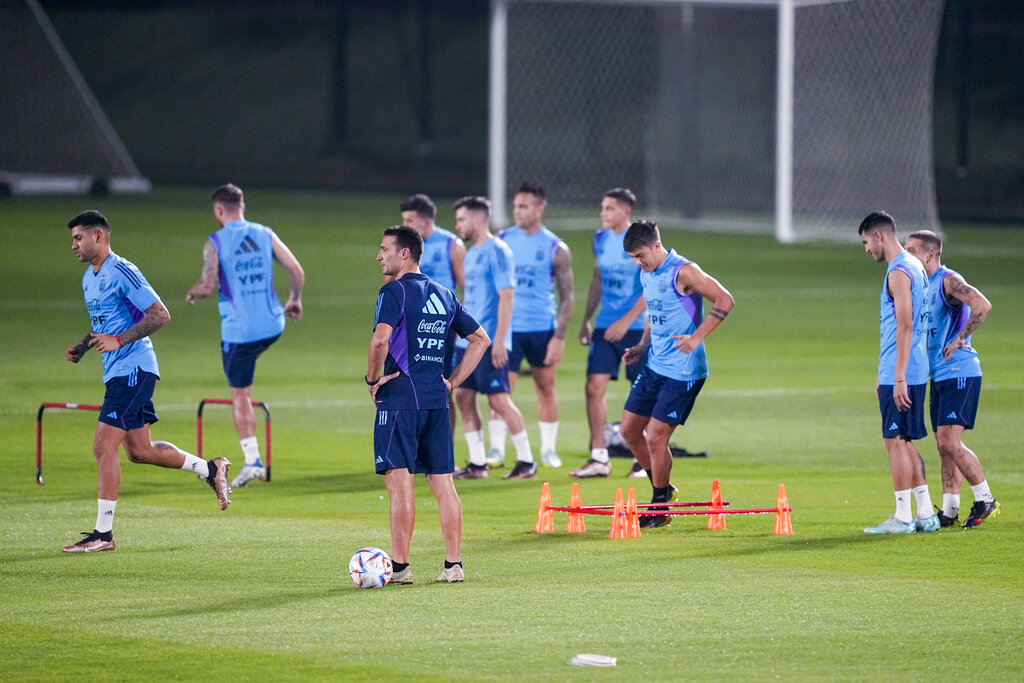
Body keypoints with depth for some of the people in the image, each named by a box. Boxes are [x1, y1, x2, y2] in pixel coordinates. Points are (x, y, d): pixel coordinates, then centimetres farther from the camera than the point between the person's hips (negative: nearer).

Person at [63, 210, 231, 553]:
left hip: (133, 369, -10)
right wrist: (83, 346, 10)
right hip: (117, 371, 10)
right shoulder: (89, 278, 15)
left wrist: (119, 340, -23)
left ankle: (103, 533, -10)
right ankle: (210, 469, 30)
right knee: (140, 450, 14)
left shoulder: (122, 272, -14)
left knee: (104, 446, -13)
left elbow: (160, 315, -17)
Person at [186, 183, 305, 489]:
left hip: (239, 330, -5)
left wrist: (192, 293, 5)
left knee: (240, 396, 4)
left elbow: (208, 285, -17)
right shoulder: (265, 235, 3)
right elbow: (296, 271, 0)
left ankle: (252, 461, -1)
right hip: (272, 325, 5)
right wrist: (294, 301, 17)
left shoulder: (215, 243, -9)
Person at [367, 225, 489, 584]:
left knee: (399, 481, -6)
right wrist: (452, 381, 18)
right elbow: (480, 338, 21)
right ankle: (453, 565, 6)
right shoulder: (444, 295, 15)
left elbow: (381, 339, -22)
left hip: (400, 397, -7)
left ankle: (400, 566, -7)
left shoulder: (395, 291, -7)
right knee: (443, 483, 7)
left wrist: (373, 379, -8)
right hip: (437, 400, 7)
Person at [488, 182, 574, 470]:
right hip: (507, 327, 1)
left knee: (546, 387, 9)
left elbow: (567, 297, 0)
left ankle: (549, 449, 21)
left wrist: (559, 336, -7)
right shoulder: (502, 241, 4)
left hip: (542, 329, -1)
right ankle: (497, 449, -3)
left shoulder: (556, 249, -2)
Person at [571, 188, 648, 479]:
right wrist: (586, 320, 17)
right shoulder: (601, 240, 10)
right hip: (605, 327, 6)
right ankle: (599, 458, -3)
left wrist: (626, 322, -20)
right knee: (594, 387, -5)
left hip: (636, 328, -6)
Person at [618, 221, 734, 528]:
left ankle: (660, 508, 7)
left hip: (683, 372, -9)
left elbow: (725, 301, -18)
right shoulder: (647, 275, 10)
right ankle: (664, 489, 28)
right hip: (654, 366, 9)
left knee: (656, 437, -9)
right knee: (630, 430, 10)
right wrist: (642, 346, 11)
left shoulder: (683, 272, -16)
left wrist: (696, 338, -24)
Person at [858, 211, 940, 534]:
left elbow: (905, 326, -20)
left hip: (900, 374, -10)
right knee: (904, 441, 13)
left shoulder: (899, 272, -14)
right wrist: (884, 373, 26)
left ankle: (903, 517, -5)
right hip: (906, 372, 10)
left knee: (895, 440, -6)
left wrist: (898, 377, -22)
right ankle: (925, 514, 15)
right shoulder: (914, 267, 17)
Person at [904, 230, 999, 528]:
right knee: (945, 446, 8)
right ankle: (949, 511, 10)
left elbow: (983, 305, -27)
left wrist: (960, 339, -21)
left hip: (959, 374, -9)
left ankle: (985, 500, -2)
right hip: (939, 377, 9)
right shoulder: (923, 285, 15)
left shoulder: (949, 281, -13)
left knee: (950, 442, -13)